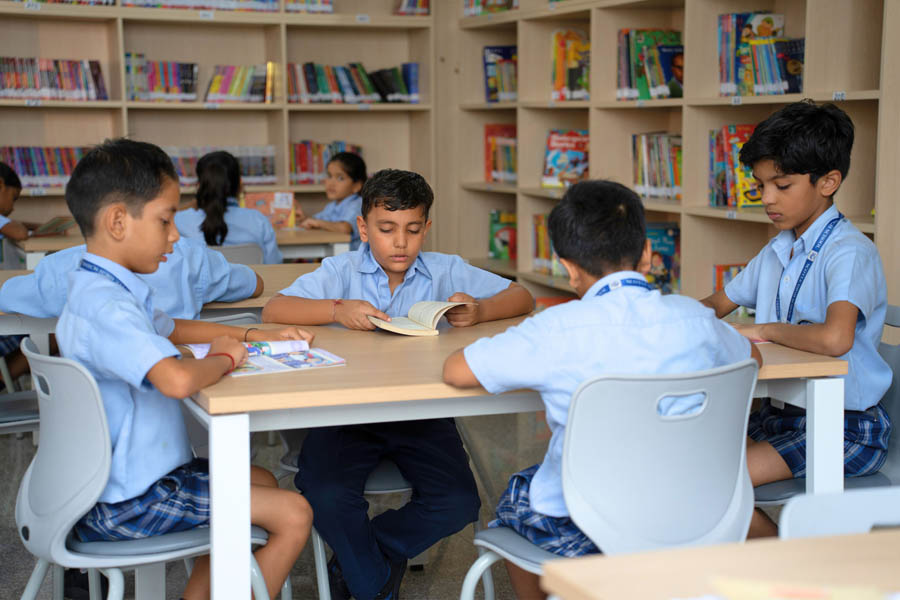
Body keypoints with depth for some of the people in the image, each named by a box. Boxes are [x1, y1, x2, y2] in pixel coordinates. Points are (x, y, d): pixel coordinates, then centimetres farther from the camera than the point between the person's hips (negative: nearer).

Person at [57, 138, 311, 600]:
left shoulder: (99, 289, 8)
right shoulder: (106, 306, -27)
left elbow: (169, 329, 26)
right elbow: (177, 380, -42)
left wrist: (254, 336, 15)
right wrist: (224, 358, -20)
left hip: (121, 475, 11)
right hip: (125, 504, -11)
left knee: (260, 481, 26)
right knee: (293, 515, -10)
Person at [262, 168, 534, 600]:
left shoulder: (445, 271, 6)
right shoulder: (342, 271, 1)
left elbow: (521, 297, 6)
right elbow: (273, 310, -9)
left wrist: (480, 311, -16)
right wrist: (336, 310, -26)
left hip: (423, 413, 2)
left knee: (458, 503, -18)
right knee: (326, 496, -27)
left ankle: (354, 558, 8)